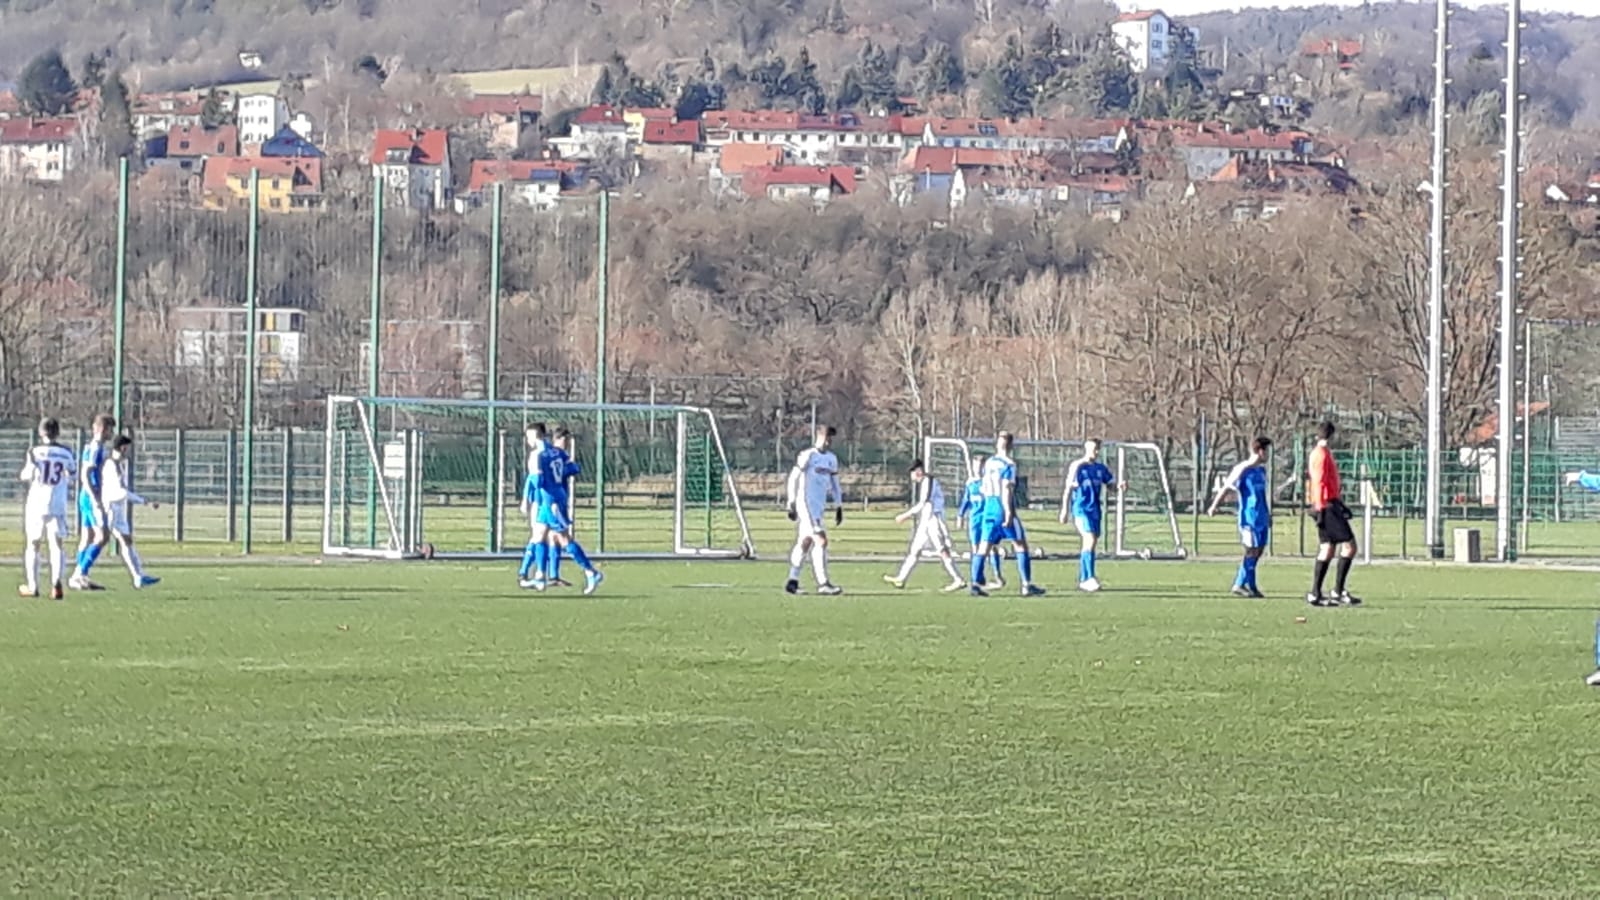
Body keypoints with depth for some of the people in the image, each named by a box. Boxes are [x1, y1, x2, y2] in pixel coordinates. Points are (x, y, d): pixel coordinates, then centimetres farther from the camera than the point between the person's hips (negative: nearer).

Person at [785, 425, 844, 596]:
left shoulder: (831, 459, 14)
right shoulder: (808, 455, -9)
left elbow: (834, 483, 23)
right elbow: (793, 479, -9)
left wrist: (839, 507, 21)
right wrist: (792, 504, -11)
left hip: (820, 506, 8)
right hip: (806, 504, -8)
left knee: (805, 542, 12)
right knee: (821, 541, -15)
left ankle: (792, 581, 19)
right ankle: (823, 584, -18)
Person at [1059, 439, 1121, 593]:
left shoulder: (1101, 468, 10)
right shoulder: (1077, 466, -6)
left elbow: (1111, 482, 13)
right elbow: (1068, 489, -5)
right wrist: (1065, 510, -8)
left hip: (1095, 510, 7)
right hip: (1081, 509, -7)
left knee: (1089, 544, 9)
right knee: (1090, 540, -20)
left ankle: (1083, 580, 16)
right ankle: (1089, 578, -25)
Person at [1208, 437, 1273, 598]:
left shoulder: (1261, 470, 13)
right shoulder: (1243, 469, -11)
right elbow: (1226, 487, -9)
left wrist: (1268, 514, 25)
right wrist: (1214, 506, -11)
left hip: (1262, 518, 8)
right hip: (1249, 517, -8)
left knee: (1259, 550, 7)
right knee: (1252, 550, -8)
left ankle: (1250, 585, 14)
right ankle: (1240, 585, -1)